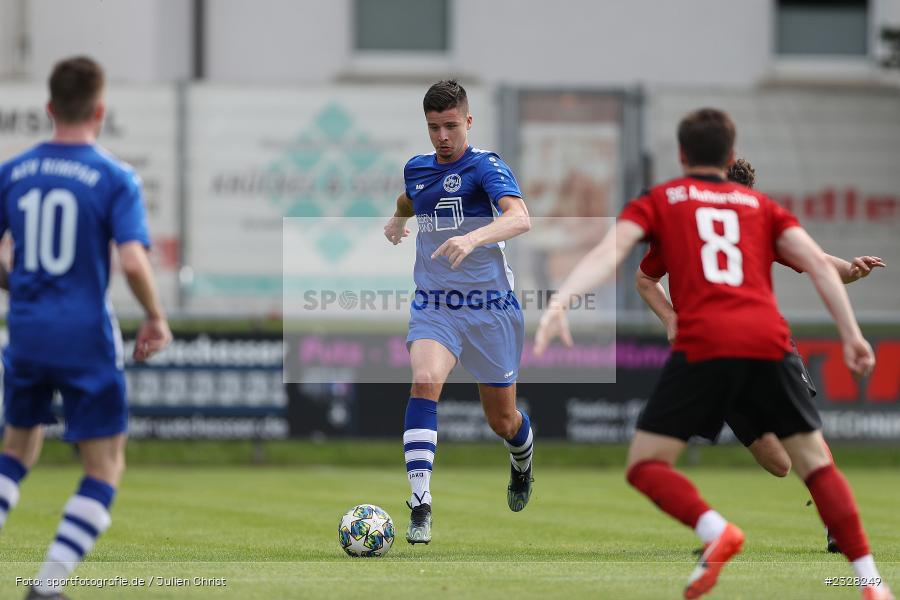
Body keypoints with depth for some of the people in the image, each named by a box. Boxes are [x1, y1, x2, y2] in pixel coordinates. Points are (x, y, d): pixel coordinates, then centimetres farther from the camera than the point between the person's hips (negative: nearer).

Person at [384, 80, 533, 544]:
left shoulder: (486, 167, -10)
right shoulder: (416, 169, 8)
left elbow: (520, 218, -30)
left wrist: (473, 238, -45)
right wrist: (398, 217, 17)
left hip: (490, 307, -3)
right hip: (433, 306, 3)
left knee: (502, 419, 9)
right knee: (425, 380, -27)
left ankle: (522, 459, 49)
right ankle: (420, 505, -32)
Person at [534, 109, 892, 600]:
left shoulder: (660, 200, 19)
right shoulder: (760, 205, 25)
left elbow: (608, 252, 2)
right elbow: (816, 261, 12)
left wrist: (559, 302, -10)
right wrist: (851, 334, 10)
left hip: (703, 344, -3)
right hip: (767, 342, 3)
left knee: (645, 465, 4)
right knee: (815, 462, 13)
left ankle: (716, 531, -23)